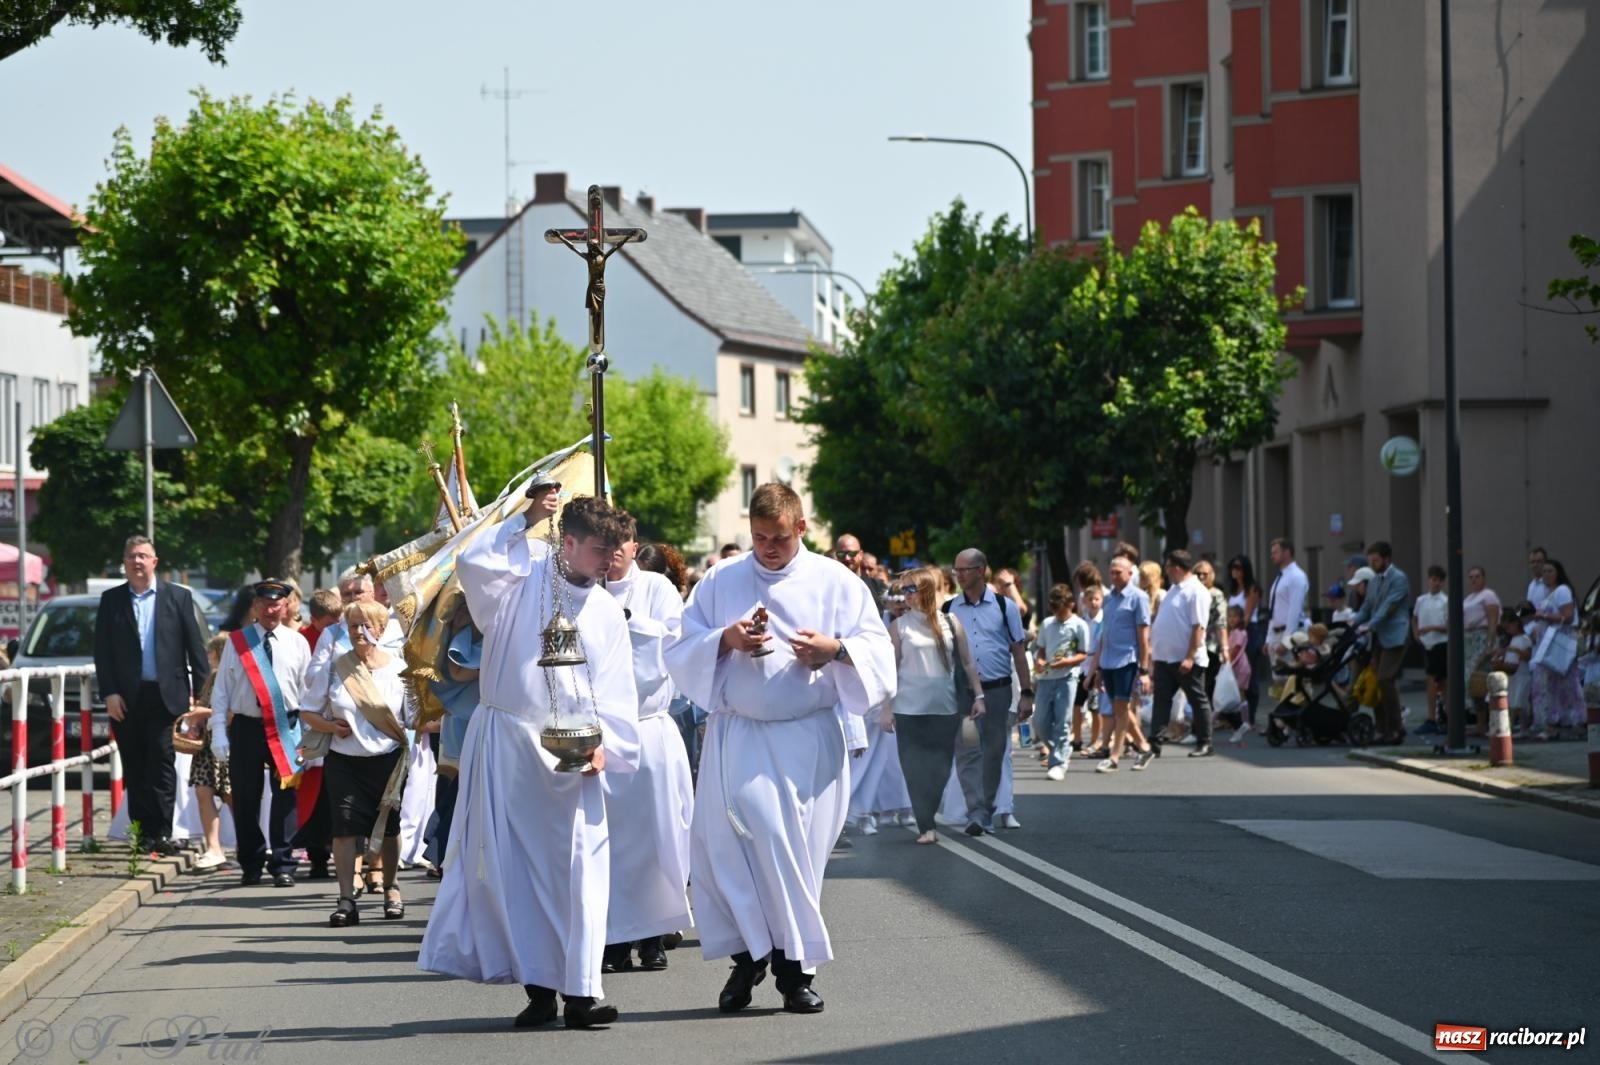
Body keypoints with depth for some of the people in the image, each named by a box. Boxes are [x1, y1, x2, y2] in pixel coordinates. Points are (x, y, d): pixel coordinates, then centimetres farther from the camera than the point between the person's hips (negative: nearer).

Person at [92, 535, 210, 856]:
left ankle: (162, 832, -8)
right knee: (135, 768, 4)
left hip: (166, 694, -2)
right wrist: (109, 693, -4)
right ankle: (143, 832, 8)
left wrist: (201, 691, -1)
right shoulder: (111, 600, 8)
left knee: (162, 763, -8)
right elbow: (102, 650, 5)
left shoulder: (178, 597, 6)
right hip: (126, 698, 2)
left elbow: (195, 647, 5)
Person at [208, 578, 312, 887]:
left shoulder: (297, 644, 6)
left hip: (285, 728, 0)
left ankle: (282, 865, 5)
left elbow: (306, 691, 7)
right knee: (245, 798, 5)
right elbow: (222, 689, 4)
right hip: (246, 726, 0)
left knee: (285, 797, -1)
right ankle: (251, 864, 16)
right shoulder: (237, 641, 4)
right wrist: (219, 733, -2)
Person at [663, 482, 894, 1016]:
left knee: (796, 849, -3)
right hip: (736, 736, 1)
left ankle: (795, 965, 5)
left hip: (809, 739, -1)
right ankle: (748, 955, 6)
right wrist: (723, 640, -12)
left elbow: (878, 651, 3)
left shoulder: (836, 583, 6)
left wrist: (836, 649, -17)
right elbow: (680, 653, 7)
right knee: (726, 845, -8)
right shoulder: (718, 583, 9)